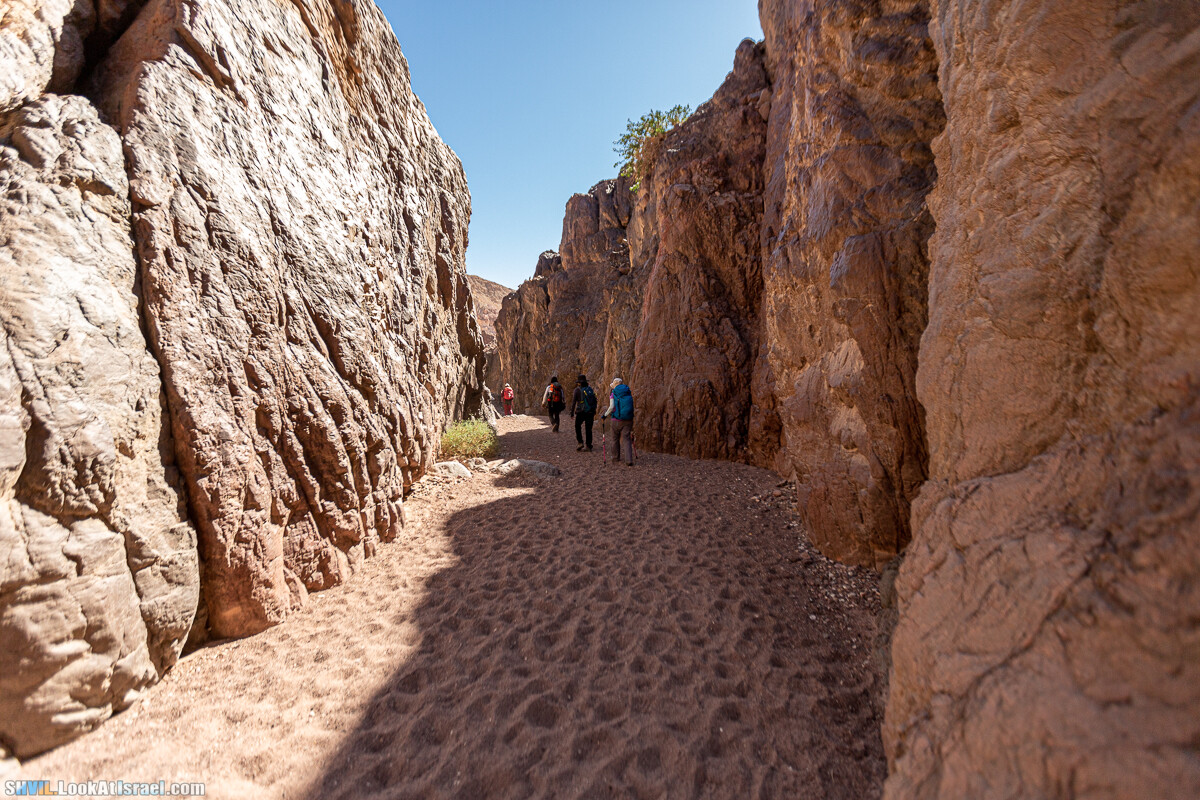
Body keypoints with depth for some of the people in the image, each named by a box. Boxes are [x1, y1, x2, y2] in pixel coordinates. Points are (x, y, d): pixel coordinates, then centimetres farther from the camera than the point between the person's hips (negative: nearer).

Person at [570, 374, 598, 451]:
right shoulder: (590, 389, 9)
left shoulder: (577, 390, -3)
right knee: (588, 429, 9)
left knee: (578, 427, 15)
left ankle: (580, 443, 3)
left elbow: (573, 402, -6)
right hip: (590, 412, 4)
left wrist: (572, 413, -2)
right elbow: (595, 401, 11)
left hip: (581, 412, -3)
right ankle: (588, 446, 9)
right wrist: (594, 412, 19)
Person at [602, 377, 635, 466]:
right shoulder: (628, 393, 6)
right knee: (626, 439, 2)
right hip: (628, 420, 3)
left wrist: (605, 415, 0)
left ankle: (616, 456, 31)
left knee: (615, 438, 18)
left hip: (617, 420, -3)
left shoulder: (613, 394, -5)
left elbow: (611, 407, -14)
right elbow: (631, 406, 8)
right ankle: (629, 460, -10)